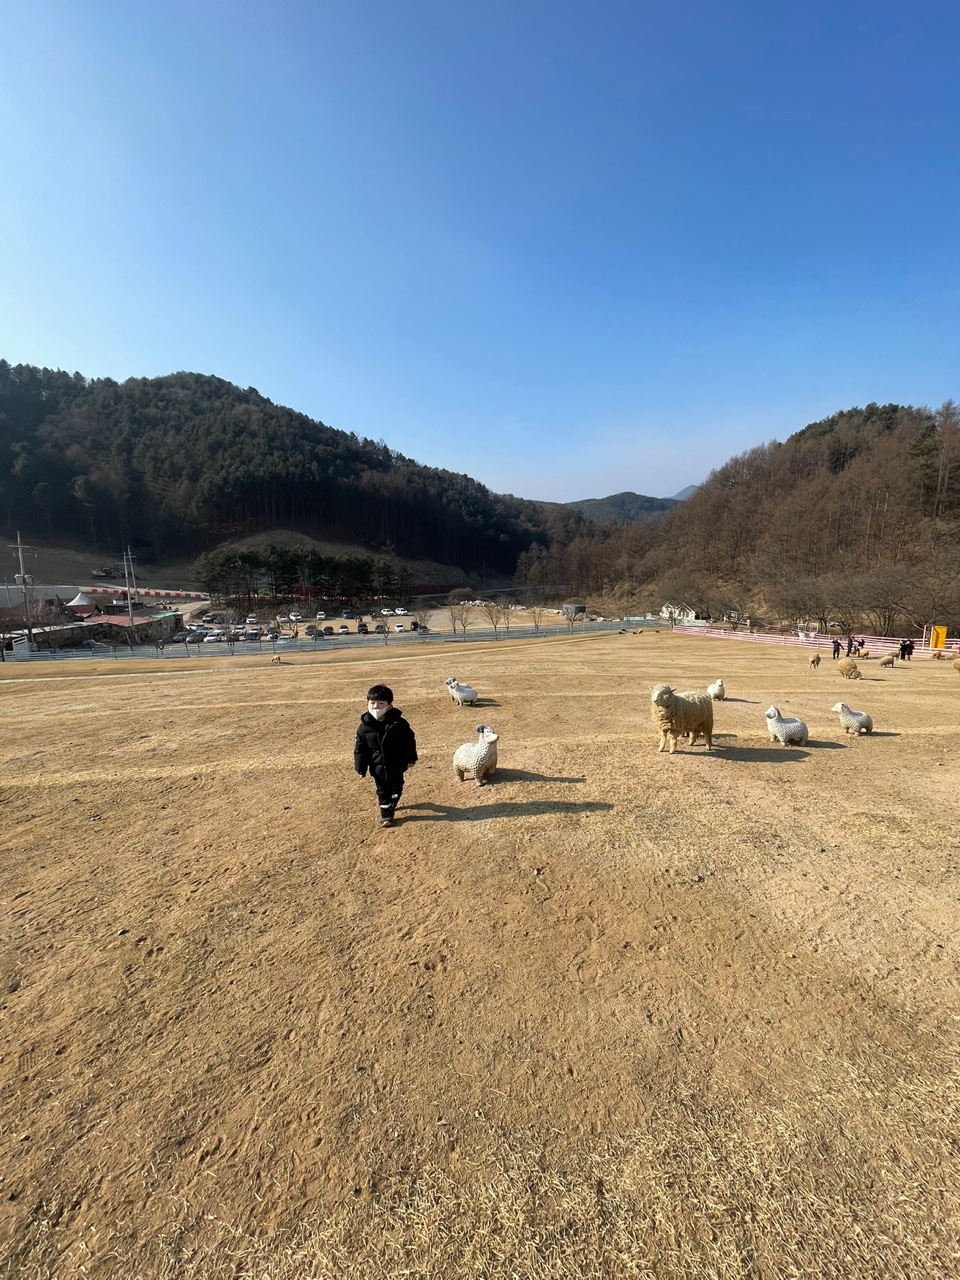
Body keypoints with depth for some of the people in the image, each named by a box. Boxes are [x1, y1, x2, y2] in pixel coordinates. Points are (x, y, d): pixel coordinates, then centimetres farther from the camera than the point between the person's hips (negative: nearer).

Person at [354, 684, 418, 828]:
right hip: (378, 767, 0)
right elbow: (359, 749, -7)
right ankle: (386, 813, 27)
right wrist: (361, 768, -5)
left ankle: (391, 804, 49)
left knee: (397, 787, 21)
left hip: (397, 765, 1)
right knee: (383, 790, 12)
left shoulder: (398, 723, -18)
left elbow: (409, 740, -6)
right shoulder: (364, 726, -15)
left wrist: (411, 758, -3)